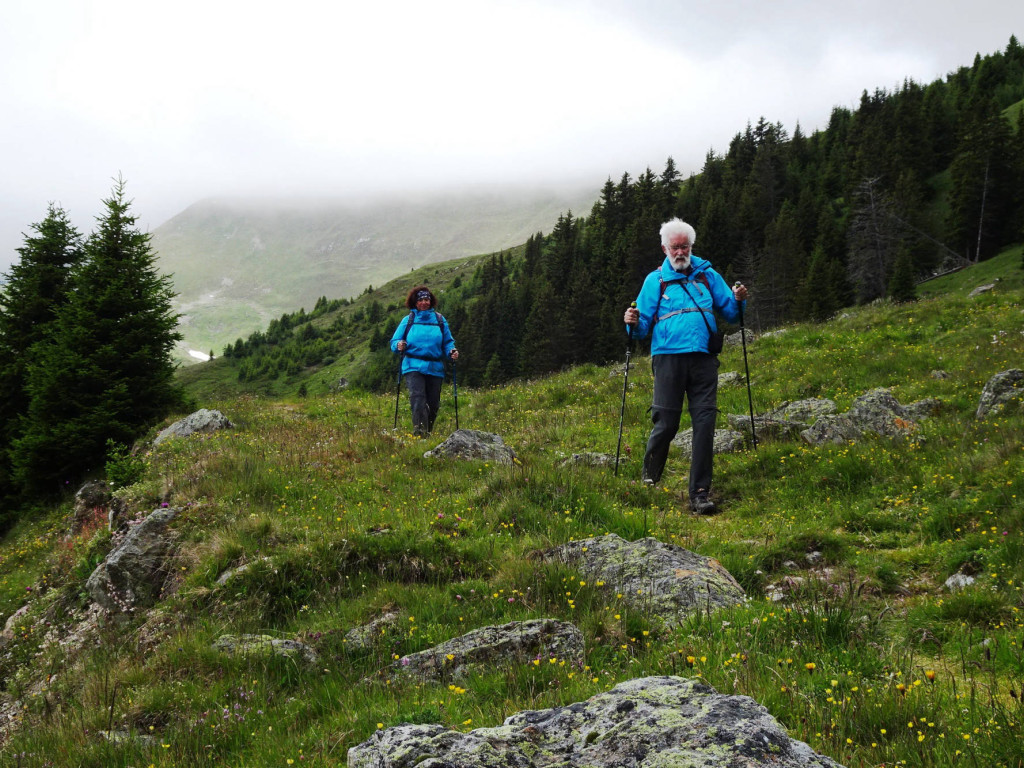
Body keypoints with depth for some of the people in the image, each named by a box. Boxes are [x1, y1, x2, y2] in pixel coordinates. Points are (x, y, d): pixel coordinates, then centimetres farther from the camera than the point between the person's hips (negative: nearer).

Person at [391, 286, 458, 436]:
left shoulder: (440, 320, 12)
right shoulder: (408, 320, 9)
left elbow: (448, 342, 15)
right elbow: (394, 342, 9)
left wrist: (452, 351, -6)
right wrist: (399, 346, -14)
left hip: (435, 367, 2)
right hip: (414, 367, -2)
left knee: (433, 404, 6)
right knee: (418, 399, -19)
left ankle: (428, 433, 23)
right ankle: (419, 435, -25)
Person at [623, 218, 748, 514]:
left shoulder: (707, 274, 15)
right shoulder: (655, 280, 11)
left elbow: (729, 312, 16)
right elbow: (644, 326, 10)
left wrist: (737, 300, -4)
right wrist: (633, 323, -11)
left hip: (703, 359, 2)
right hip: (669, 357, -2)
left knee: (705, 421, -6)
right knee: (666, 424, -4)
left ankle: (700, 493, -2)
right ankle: (649, 481, 21)